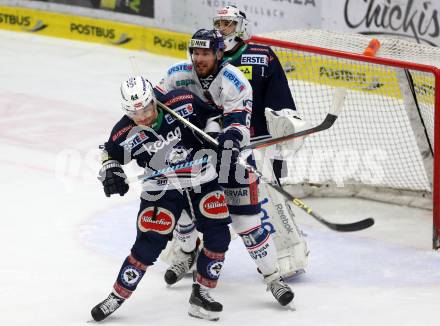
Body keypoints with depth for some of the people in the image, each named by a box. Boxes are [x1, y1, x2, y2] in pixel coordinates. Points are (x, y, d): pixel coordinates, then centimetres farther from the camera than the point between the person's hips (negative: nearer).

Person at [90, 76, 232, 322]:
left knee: (218, 235, -7)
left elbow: (211, 114, 1)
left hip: (202, 180, 2)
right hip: (160, 189, -1)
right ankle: (117, 297, 3)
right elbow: (110, 152, 5)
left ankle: (201, 294, 7)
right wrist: (110, 170, -14)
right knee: (149, 244, -11)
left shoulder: (184, 103, -18)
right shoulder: (125, 133, -15)